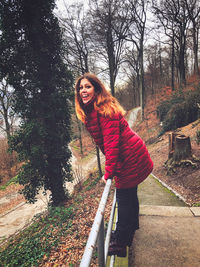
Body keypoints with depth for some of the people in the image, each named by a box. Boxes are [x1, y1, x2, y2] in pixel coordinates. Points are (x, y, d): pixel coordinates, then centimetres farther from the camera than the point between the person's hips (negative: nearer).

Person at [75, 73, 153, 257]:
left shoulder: (104, 110, -21)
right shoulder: (91, 111, 8)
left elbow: (111, 142, -26)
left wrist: (109, 172, -24)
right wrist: (112, 169, 13)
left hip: (130, 159, -9)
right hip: (132, 156, 9)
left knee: (124, 197, 3)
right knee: (130, 193, 24)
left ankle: (120, 242, 22)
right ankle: (132, 226, 47)